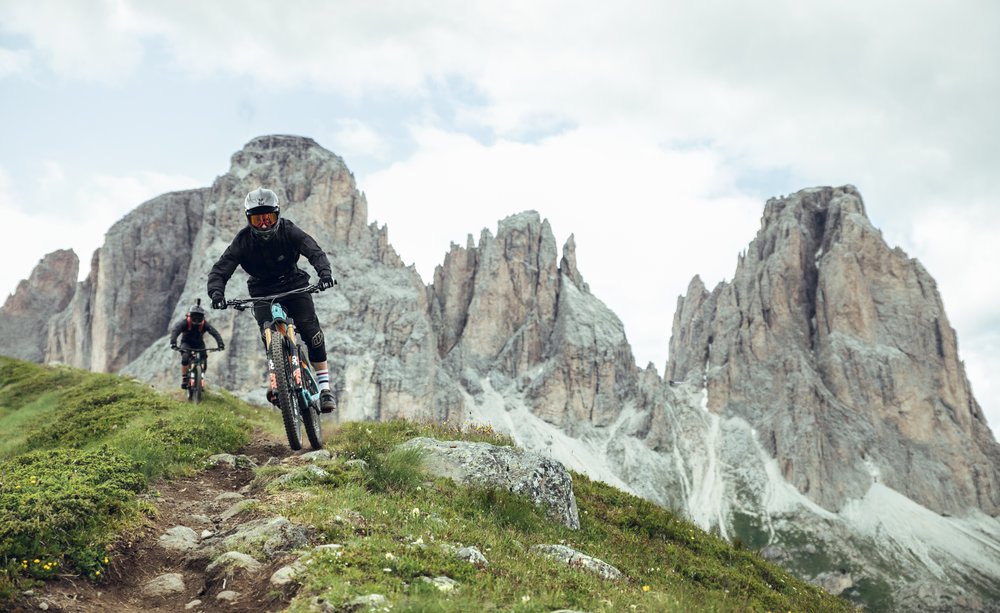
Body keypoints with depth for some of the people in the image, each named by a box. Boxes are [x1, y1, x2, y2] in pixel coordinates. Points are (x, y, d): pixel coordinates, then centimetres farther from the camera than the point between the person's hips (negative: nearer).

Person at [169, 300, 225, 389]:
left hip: (199, 344, 2)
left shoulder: (204, 324, -21)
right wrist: (173, 343, -56)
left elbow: (215, 333, -30)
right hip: (186, 343, -2)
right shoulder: (185, 322, -24)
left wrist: (220, 343, -48)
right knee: (185, 359, -29)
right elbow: (174, 330, -38)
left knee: (204, 362, -13)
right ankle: (184, 380, -15)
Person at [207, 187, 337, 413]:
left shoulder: (288, 231, -17)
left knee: (309, 327, -19)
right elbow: (219, 270, -19)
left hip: (294, 285, 0)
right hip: (263, 292, 1)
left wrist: (324, 272, -51)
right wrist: (216, 292, -41)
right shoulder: (243, 241, -16)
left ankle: (324, 385, -11)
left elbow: (314, 251, -30)